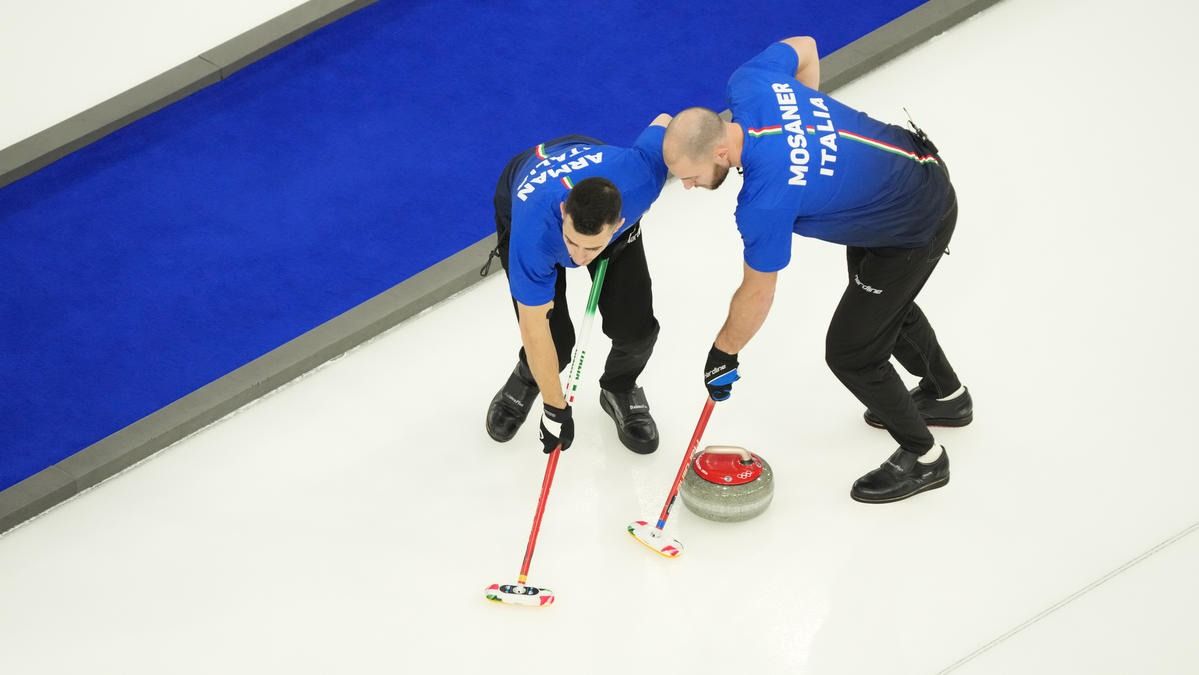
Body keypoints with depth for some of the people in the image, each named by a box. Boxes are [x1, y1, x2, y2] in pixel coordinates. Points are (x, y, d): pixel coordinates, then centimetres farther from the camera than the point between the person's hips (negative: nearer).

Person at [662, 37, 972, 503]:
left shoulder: (766, 197, -35)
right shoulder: (748, 84, -18)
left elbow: (757, 294, -19)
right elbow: (804, 48, 5)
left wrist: (722, 354, -2)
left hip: (916, 227, -9)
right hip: (915, 163, 9)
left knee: (850, 352, 1)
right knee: (883, 299, 31)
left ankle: (921, 456, 23)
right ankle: (946, 395, 54)